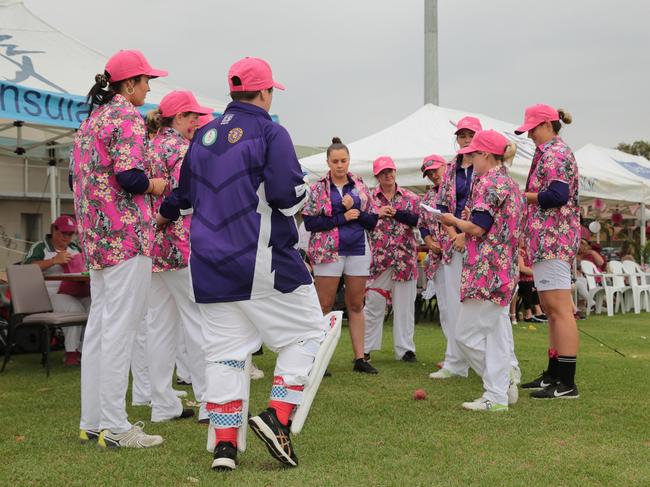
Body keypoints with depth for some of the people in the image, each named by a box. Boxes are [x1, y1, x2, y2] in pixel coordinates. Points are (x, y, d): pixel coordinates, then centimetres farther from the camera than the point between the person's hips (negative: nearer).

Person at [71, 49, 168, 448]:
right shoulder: (127, 117, -10)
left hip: (96, 236, 10)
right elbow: (130, 177, -20)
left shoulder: (91, 120, 19)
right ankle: (114, 426, -5)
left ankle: (93, 421, 17)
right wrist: (155, 185, -2)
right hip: (128, 235, -9)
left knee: (99, 326, 12)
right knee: (120, 329, -7)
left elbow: (78, 178, 21)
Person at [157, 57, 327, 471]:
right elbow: (288, 195, -18)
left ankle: (225, 443, 6)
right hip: (264, 259, -6)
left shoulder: (204, 135, 12)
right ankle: (277, 417, -4)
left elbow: (185, 193, 24)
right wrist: (303, 191, 6)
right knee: (306, 331, 8)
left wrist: (166, 214, 45)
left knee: (224, 349, 8)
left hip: (210, 262, 6)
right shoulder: (269, 132, -8)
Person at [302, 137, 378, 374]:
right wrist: (342, 217, -14)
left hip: (358, 251, 3)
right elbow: (309, 223, -8)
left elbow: (372, 221, 8)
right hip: (328, 252, -3)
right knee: (324, 306, -2)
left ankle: (359, 358, 13)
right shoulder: (317, 188, 1)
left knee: (356, 305, 8)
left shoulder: (360, 186, 9)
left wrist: (354, 209, -11)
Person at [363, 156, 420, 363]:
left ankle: (404, 348, 13)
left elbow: (420, 220, -9)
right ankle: (365, 348, 13)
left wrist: (395, 212, -15)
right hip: (378, 259, -1)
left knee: (404, 305, 5)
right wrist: (377, 215, -19)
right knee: (373, 305, 3)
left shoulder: (410, 198, 7)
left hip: (405, 259, 1)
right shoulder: (369, 198, 5)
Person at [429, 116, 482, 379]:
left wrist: (469, 234, -12)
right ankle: (456, 362, 6)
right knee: (454, 301, 2)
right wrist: (454, 236, -3)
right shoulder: (451, 169, 15)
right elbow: (442, 206, 12)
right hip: (454, 240, 5)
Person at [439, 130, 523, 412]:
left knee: (467, 334, -3)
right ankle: (499, 393, 12)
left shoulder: (488, 183, -14)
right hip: (505, 271, 10)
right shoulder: (511, 184, 17)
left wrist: (454, 221, -2)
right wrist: (468, 219, 13)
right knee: (497, 333, 10)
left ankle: (499, 387, 0)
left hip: (486, 270, -10)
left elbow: (478, 228, -19)